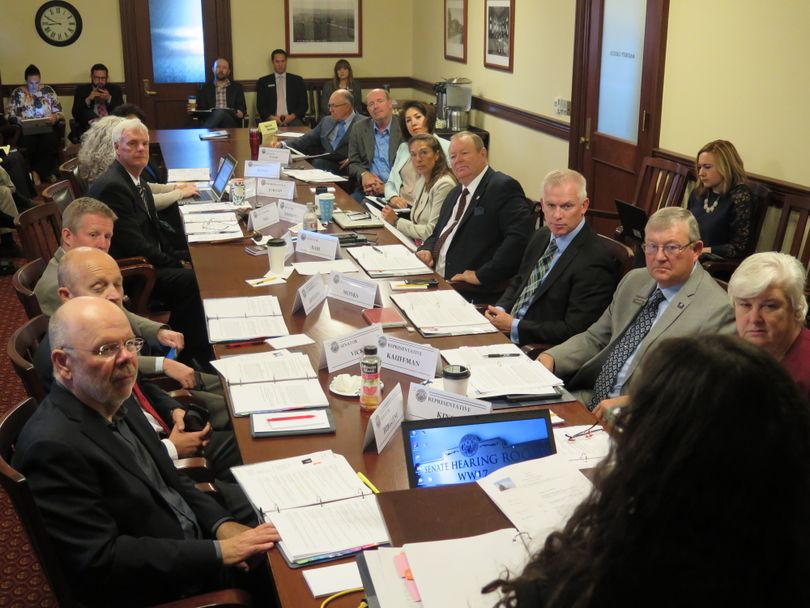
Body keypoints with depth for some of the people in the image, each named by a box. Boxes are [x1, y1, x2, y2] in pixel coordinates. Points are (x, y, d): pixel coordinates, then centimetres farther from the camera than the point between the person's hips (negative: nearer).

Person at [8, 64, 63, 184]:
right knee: (28, 143, -35)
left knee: (51, 142, -34)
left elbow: (59, 112, 6)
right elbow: (10, 115, 5)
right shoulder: (17, 93, 8)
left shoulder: (48, 90, 9)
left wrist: (55, 117, -17)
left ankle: (37, 172, -15)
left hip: (47, 128, 0)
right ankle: (46, 172, -16)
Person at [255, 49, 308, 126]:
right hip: (271, 120, -1)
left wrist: (292, 116, -9)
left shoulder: (297, 80, 13)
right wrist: (272, 117, -11)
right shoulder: (263, 81, 12)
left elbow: (304, 104, 9)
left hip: (292, 119, 1)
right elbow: (260, 106, 7)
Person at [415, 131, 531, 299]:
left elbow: (519, 237, -19)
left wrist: (482, 275, -21)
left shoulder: (504, 187, -7)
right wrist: (426, 250, 6)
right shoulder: (455, 194, 22)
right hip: (436, 279, 8)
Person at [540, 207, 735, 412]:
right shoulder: (634, 280, 12)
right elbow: (594, 339, 19)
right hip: (589, 399, 7)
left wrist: (629, 402, -21)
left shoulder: (717, 311, -12)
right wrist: (550, 358, 1)